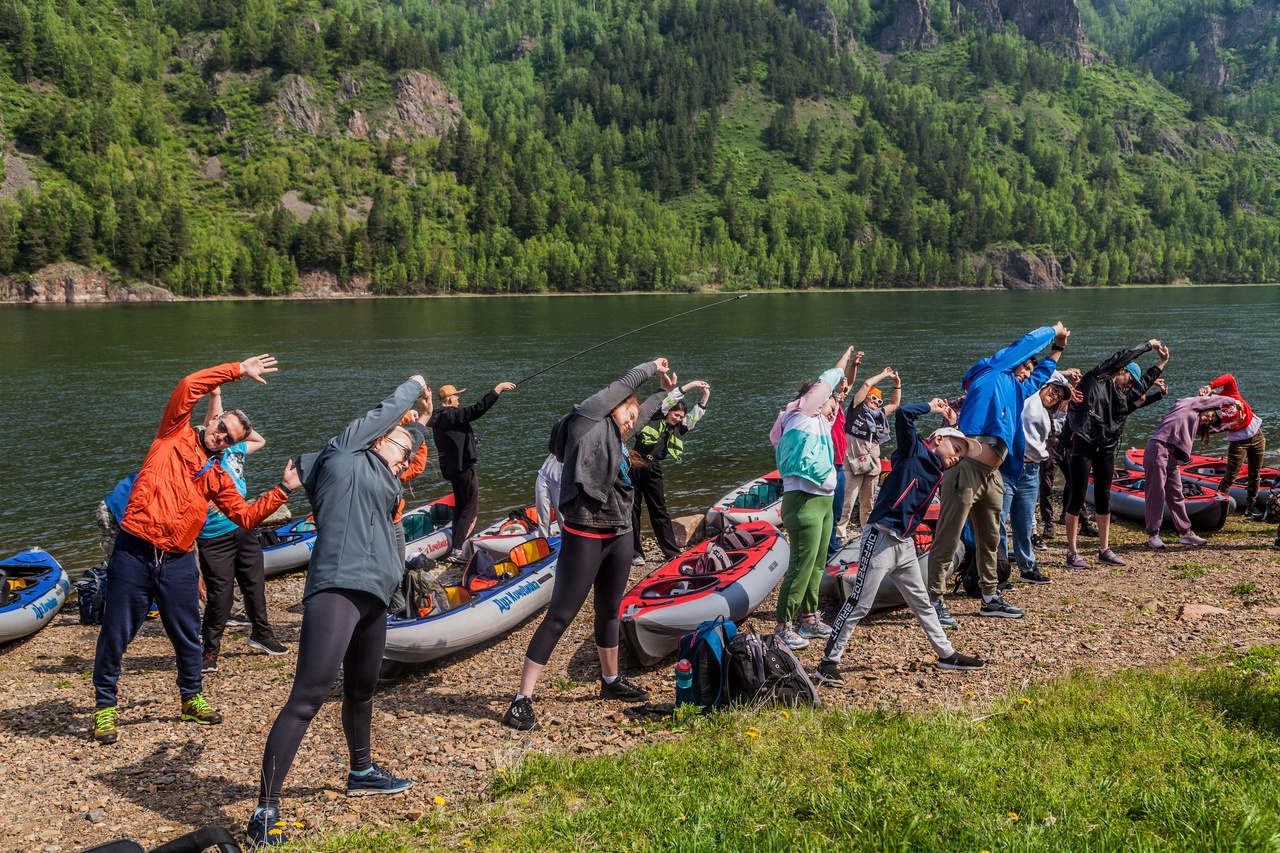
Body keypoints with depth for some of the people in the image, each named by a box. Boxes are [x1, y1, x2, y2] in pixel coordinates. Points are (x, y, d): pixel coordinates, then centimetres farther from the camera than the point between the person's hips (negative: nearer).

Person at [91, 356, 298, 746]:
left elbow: (246, 515, 11)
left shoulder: (218, 477, 14)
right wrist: (238, 370, -6)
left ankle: (192, 699, 32)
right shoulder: (175, 436, 3)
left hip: (178, 563, 4)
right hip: (134, 553, -4)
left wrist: (283, 490, 4)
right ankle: (104, 706, 18)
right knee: (116, 633, 3)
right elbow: (188, 387, -8)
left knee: (187, 636, 12)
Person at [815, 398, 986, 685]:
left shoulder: (938, 473, 17)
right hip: (881, 537, -9)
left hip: (905, 543, 9)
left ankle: (946, 654, 33)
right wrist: (932, 407, -4)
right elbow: (903, 414, -20)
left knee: (921, 602, 20)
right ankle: (828, 662, -1)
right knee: (859, 604, -7)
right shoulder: (914, 451, -5)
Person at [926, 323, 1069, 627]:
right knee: (947, 541, -7)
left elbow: (1041, 375, 44)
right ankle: (934, 601, -4)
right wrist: (1052, 330, 24)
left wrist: (1057, 347, 45)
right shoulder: (990, 376, 3)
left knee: (990, 540, 16)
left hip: (992, 476, 9)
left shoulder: (1016, 389, 25)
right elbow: (1024, 345, 7)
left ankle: (990, 598, 27)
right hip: (967, 470, -9)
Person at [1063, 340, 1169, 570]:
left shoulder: (1121, 393, 18)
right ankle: (1072, 553, -2)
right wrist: (1149, 344, 4)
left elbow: (1142, 386, 32)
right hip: (1083, 444, -8)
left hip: (1106, 449, 8)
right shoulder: (1096, 379, -3)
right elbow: (1124, 357, -7)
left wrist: (1162, 363, 32)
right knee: (1078, 498, -4)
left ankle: (1104, 550, 20)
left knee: (1104, 498, 12)